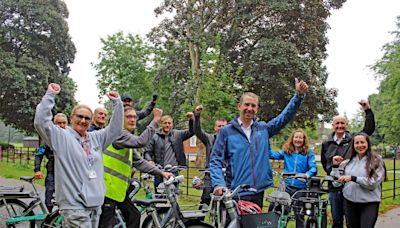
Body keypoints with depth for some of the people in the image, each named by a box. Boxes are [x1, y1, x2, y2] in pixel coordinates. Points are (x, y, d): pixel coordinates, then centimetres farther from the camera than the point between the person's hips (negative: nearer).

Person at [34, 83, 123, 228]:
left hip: (95, 204, 7)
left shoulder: (96, 138, 15)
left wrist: (117, 103, 7)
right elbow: (41, 122, -13)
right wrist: (50, 95, -14)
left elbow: (115, 128, 14)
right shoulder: (61, 137, -1)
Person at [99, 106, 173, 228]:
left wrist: (161, 172, 9)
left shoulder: (128, 141, 18)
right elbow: (140, 142, -29)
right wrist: (155, 120, -24)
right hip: (108, 187, -10)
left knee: (134, 216, 13)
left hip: (118, 189, 10)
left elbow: (140, 162, 16)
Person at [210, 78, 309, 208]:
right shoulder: (226, 131, 0)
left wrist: (299, 95, -4)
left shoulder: (264, 129, 10)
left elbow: (285, 116, 7)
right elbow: (216, 160, -2)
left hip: (259, 193, 4)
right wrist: (218, 183, -16)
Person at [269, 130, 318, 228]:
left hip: (300, 188, -2)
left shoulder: (308, 153, 1)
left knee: (299, 214, 8)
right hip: (286, 185, 2)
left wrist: (307, 175, -32)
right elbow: (272, 155, -3)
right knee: (273, 207, -12)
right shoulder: (286, 151, 8)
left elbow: (314, 168, -11)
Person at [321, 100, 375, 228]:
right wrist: (331, 172, 10)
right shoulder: (326, 144, 11)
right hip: (334, 186, 3)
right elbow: (324, 163, 23)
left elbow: (369, 129, -9)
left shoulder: (353, 139, 3)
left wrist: (368, 111, -16)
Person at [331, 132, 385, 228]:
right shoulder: (348, 161, 7)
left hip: (369, 203, -4)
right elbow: (338, 180, 8)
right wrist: (335, 166, -3)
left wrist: (353, 178, -22)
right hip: (349, 202, 4)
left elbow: (373, 183, -17)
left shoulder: (376, 161, -7)